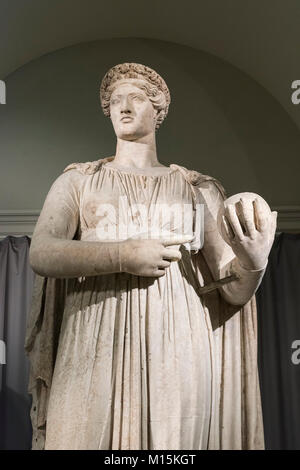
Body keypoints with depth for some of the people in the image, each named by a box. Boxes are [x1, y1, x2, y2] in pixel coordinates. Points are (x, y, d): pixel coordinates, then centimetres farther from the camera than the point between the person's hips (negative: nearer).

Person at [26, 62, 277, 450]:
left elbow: (233, 291, 5)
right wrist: (124, 255, -18)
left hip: (178, 356, 1)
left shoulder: (198, 189, 10)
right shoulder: (77, 181, 10)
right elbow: (41, 254, -7)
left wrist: (254, 262, -17)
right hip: (95, 356, 0)